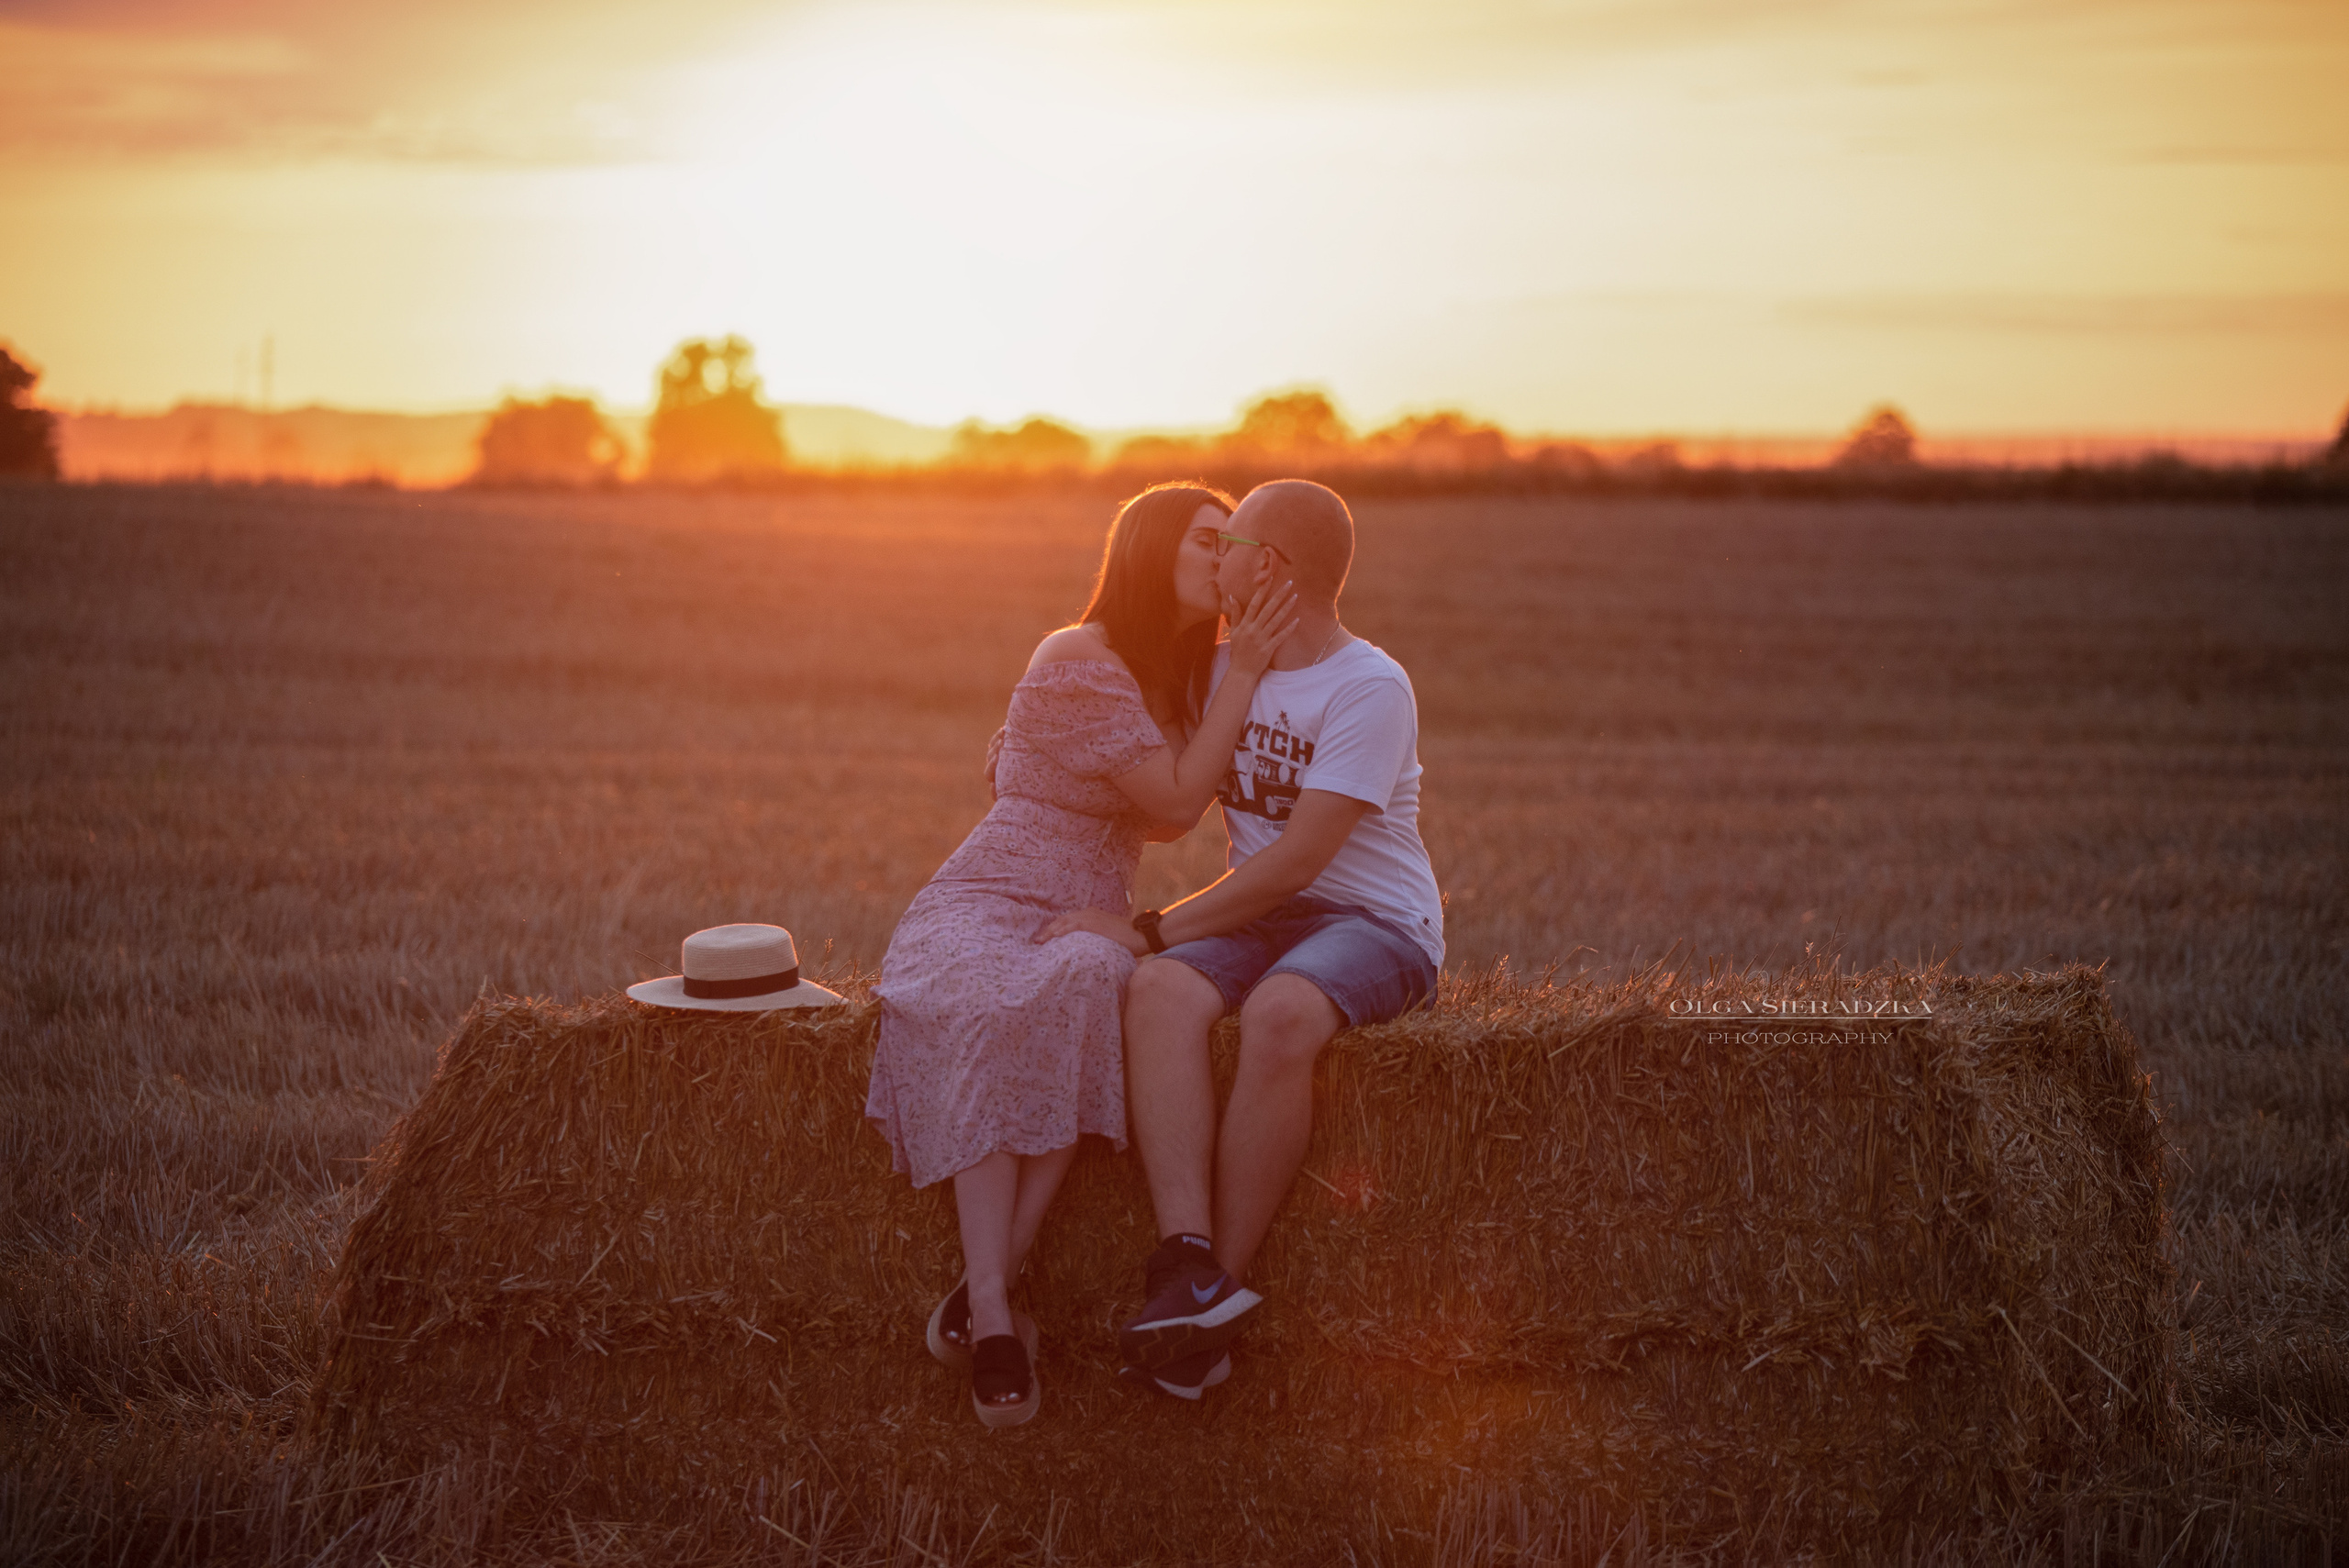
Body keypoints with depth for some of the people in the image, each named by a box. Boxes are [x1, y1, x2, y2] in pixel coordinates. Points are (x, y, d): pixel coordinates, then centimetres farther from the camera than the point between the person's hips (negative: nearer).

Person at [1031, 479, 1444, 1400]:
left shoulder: (1370, 687, -10)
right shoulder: (1224, 673, 15)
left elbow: (1300, 856, -19)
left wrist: (1153, 929, -21)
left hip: (1374, 923, -6)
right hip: (1258, 919, 6)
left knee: (1278, 1014, -39)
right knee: (1160, 994, -29)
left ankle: (1221, 1288, -30)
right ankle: (1186, 1265, -42)